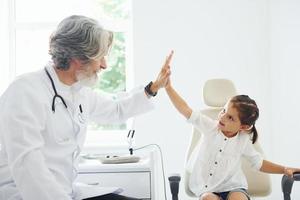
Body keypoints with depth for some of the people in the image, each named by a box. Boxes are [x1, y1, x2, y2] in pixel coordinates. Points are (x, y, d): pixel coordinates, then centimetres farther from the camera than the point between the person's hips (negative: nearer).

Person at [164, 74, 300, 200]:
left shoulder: (243, 141, -4)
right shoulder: (211, 127, -7)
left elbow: (259, 163, 9)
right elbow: (186, 111, -14)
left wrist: (285, 170, -1)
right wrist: (169, 87, -23)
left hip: (232, 186, 0)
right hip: (205, 186, 1)